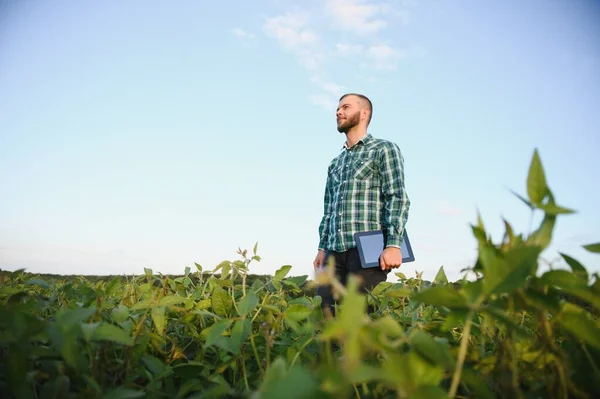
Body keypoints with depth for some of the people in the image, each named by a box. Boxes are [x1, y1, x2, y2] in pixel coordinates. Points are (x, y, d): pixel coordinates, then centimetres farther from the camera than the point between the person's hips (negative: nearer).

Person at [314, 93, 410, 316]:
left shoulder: (384, 149, 5)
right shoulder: (335, 163, 25)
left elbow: (397, 198, -6)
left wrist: (393, 244, -17)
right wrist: (322, 247, 16)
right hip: (334, 251, 6)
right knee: (324, 311, -1)